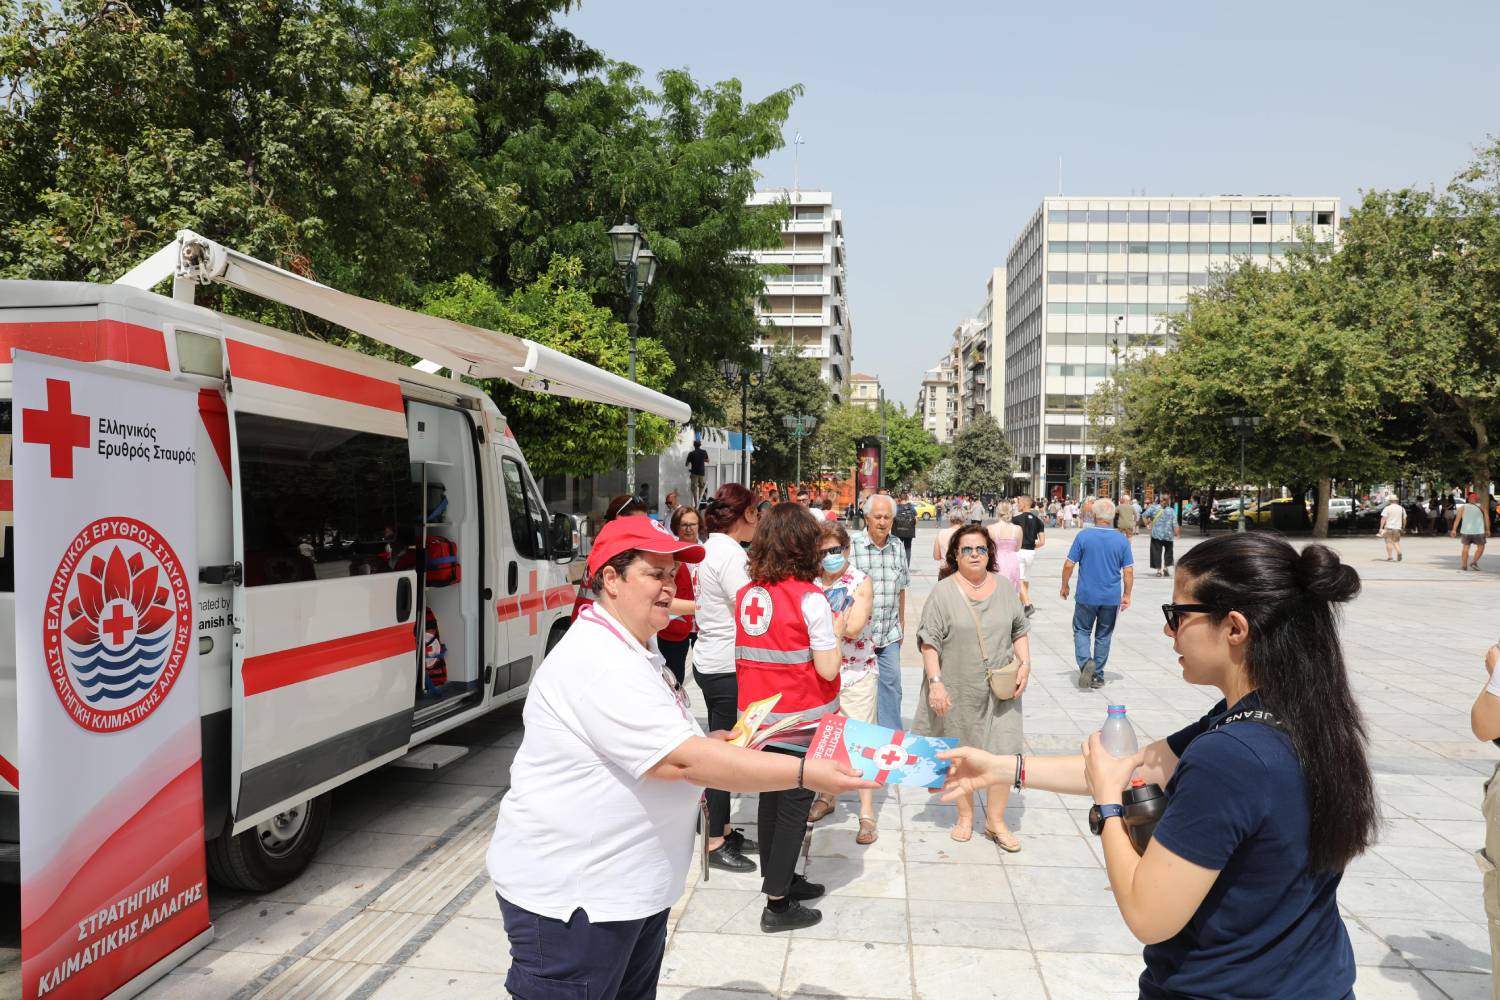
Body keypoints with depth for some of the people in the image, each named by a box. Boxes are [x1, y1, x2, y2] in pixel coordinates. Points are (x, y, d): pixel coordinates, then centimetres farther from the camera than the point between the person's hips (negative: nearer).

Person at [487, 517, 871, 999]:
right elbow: (682, 760, -29)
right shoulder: (601, 662, -23)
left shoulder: (635, 651, 11)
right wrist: (805, 773, -27)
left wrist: (714, 744, 5)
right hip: (569, 896, -10)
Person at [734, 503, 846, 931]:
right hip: (802, 720, -6)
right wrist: (835, 631, -1)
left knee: (770, 796, 19)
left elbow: (741, 657, 7)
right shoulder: (809, 598, -18)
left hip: (757, 717, 6)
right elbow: (827, 670, -17)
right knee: (794, 805, 5)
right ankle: (777, 904, 12)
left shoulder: (746, 594, -1)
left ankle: (777, 877, 35)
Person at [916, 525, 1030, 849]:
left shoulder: (1005, 589, 6)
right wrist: (935, 682, -14)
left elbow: (1019, 631, 15)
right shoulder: (944, 592, -7)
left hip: (1000, 689, 3)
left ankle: (996, 821, 17)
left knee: (1003, 752, 0)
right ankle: (965, 816, 30)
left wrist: (1025, 665, 1)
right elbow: (929, 641, -8)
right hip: (959, 689, -2)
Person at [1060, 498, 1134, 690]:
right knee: (1103, 636, 13)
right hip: (1112, 598, 2)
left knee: (1081, 631, 12)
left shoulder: (1083, 536, -8)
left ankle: (1085, 661, -13)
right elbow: (1129, 571, -2)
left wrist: (1064, 586, 7)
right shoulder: (1122, 540, -3)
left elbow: (1068, 565, -7)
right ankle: (1098, 676, 17)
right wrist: (1126, 595, 8)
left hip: (1086, 596, -2)